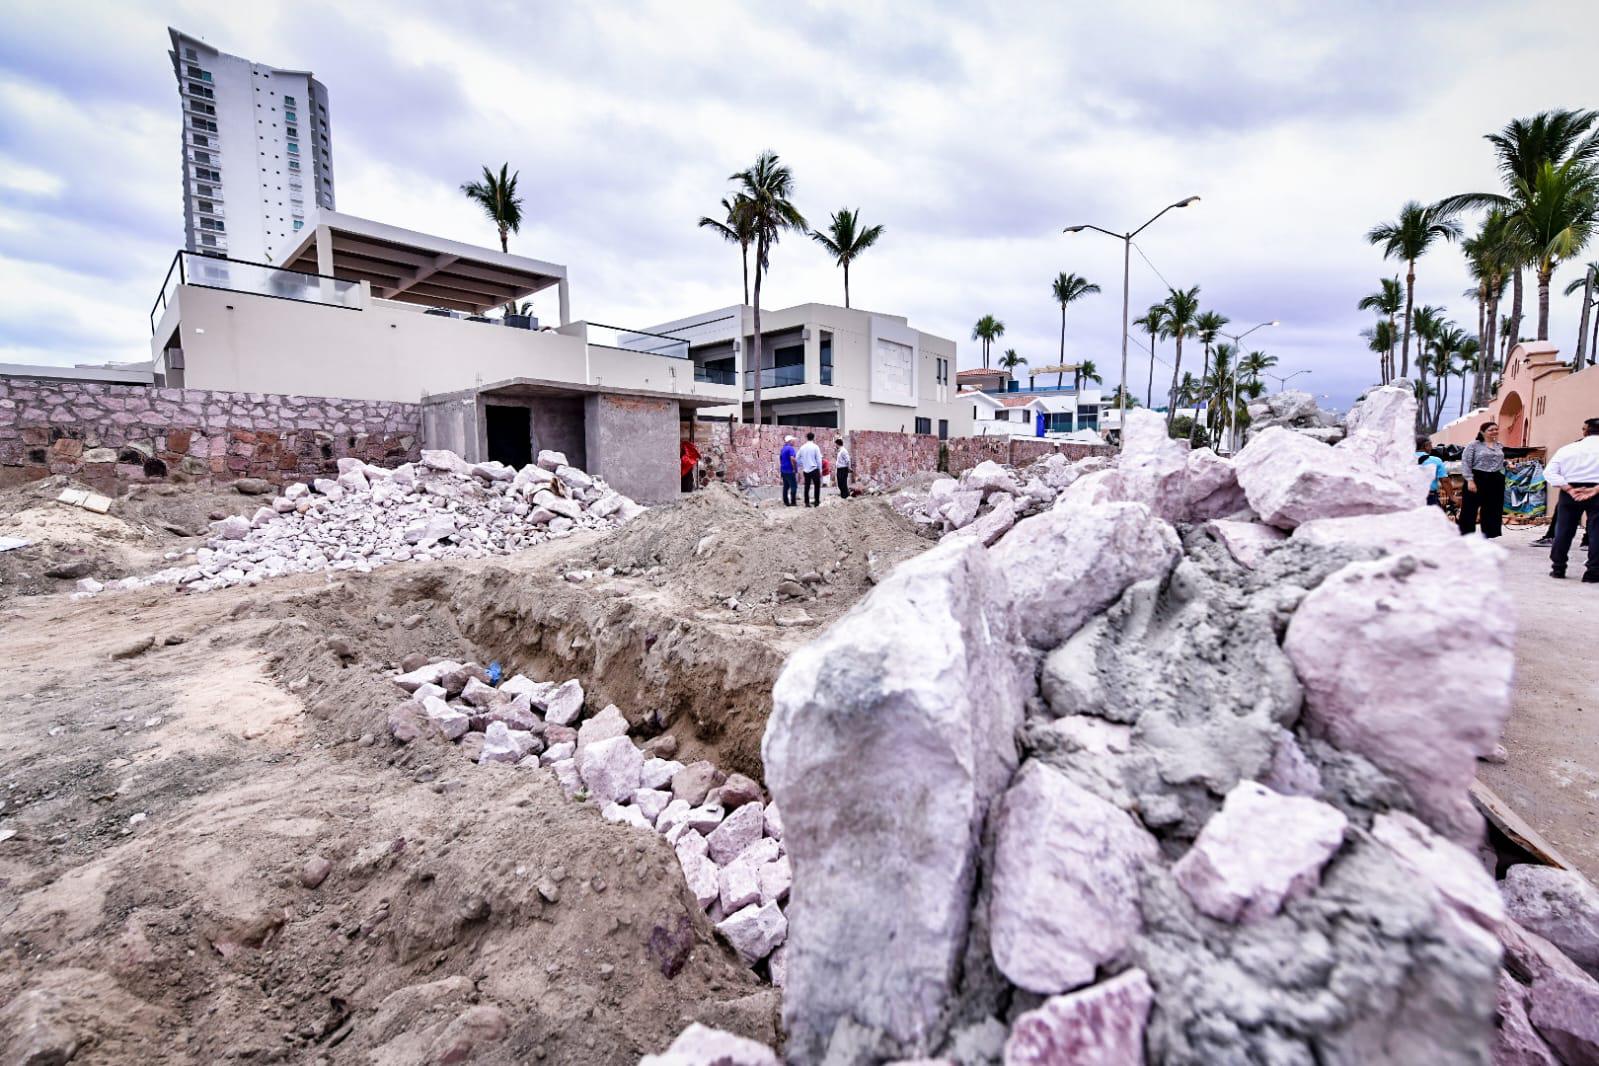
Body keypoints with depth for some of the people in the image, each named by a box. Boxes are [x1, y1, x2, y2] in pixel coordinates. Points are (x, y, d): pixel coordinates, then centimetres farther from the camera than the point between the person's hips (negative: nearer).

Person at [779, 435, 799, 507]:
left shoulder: (783, 449, 16)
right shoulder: (790, 448, -13)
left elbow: (780, 459, 22)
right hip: (790, 471, -9)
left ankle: (786, 502, 10)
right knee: (794, 486, -5)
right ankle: (793, 502, -7)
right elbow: (792, 459, -24)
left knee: (786, 487, 10)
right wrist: (795, 469, -16)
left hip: (783, 470, 9)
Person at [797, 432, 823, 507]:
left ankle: (807, 502, 6)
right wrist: (820, 470, -1)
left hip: (806, 470, 4)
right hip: (814, 469, -4)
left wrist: (800, 467, 20)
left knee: (807, 486, 7)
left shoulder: (802, 447, 4)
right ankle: (817, 502, 8)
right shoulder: (815, 447, -7)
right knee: (817, 486, 8)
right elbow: (819, 459, -7)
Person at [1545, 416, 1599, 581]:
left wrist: (1570, 489, -7)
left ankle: (1558, 568, 12)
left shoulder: (1568, 448, 5)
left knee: (1564, 530, 8)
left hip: (1570, 491, 2)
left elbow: (1549, 472, -3)